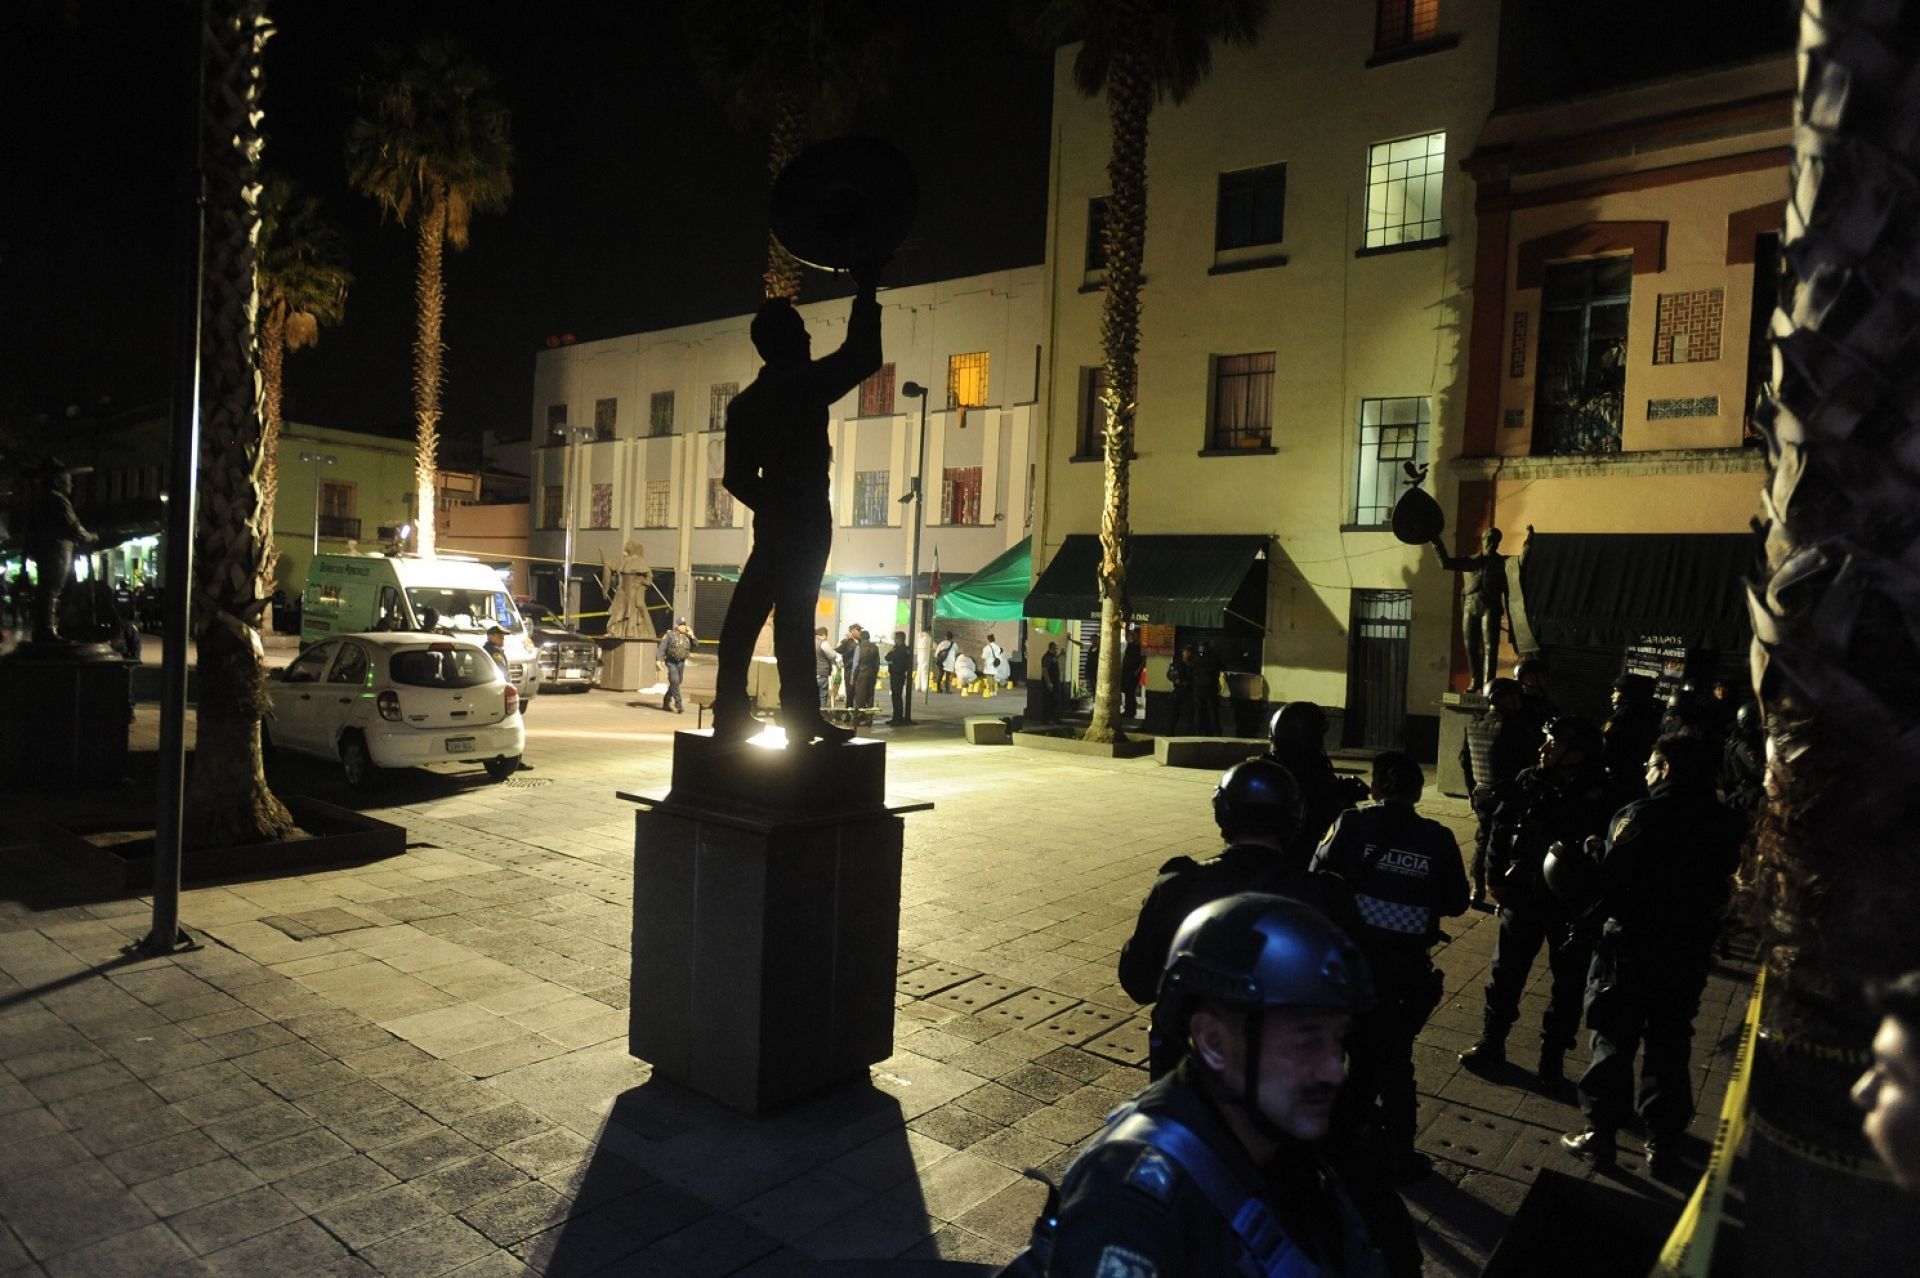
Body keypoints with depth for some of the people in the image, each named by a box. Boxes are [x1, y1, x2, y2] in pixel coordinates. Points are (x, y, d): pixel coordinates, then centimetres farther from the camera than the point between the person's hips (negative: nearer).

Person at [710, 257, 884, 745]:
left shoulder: (745, 402, 14)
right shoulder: (805, 384, -8)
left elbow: (737, 476, 13)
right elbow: (863, 357, -6)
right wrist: (865, 293, 3)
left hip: (773, 517, 8)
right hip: (805, 516, -7)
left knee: (747, 612, 6)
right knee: (793, 615, -10)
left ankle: (732, 712, 8)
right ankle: (800, 717, -7)